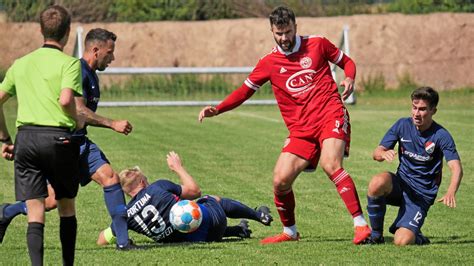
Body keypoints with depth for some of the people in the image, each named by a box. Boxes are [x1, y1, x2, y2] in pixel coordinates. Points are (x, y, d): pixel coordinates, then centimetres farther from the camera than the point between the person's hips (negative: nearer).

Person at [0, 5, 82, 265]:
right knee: (66, 207, 15)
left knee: (35, 212, 1)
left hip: (25, 137, 3)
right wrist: (77, 121, 0)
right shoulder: (69, 63, -3)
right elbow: (66, 99, -19)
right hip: (58, 137, -3)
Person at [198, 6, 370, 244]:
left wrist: (349, 79, -6)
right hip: (300, 130, 4)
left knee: (331, 165, -28)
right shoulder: (269, 63, 9)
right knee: (281, 180, -7)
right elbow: (245, 90, 13)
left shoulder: (317, 44, 5)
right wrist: (216, 110, 1)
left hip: (331, 116, -4)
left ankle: (361, 225, -25)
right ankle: (289, 232, 18)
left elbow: (347, 62, 16)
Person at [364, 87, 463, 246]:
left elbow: (456, 168, -22)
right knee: (377, 183, -34)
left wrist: (451, 192, -43)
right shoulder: (403, 125, -1)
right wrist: (384, 154, -27)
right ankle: (376, 235, -13)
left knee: (402, 241, -23)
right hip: (401, 184, 3)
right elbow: (376, 154, 0)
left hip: (422, 194, -3)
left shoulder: (441, 136, -12)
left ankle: (417, 237, 16)